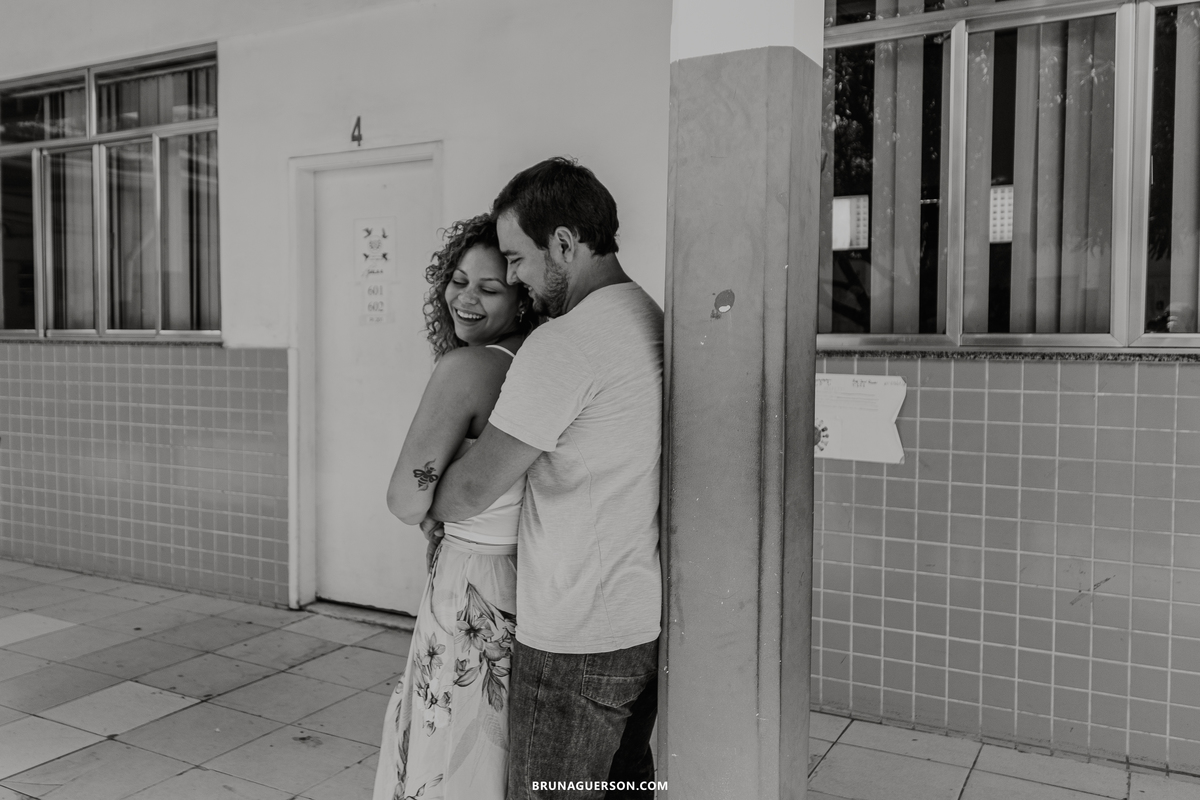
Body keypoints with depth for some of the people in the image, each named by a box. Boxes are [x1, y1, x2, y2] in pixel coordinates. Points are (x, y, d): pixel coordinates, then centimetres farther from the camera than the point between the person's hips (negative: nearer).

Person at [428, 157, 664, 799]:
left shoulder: (562, 343, -20)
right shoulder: (656, 323, 6)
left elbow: (472, 491, -15)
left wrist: (425, 509, 7)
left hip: (577, 641, -8)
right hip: (650, 621, 8)